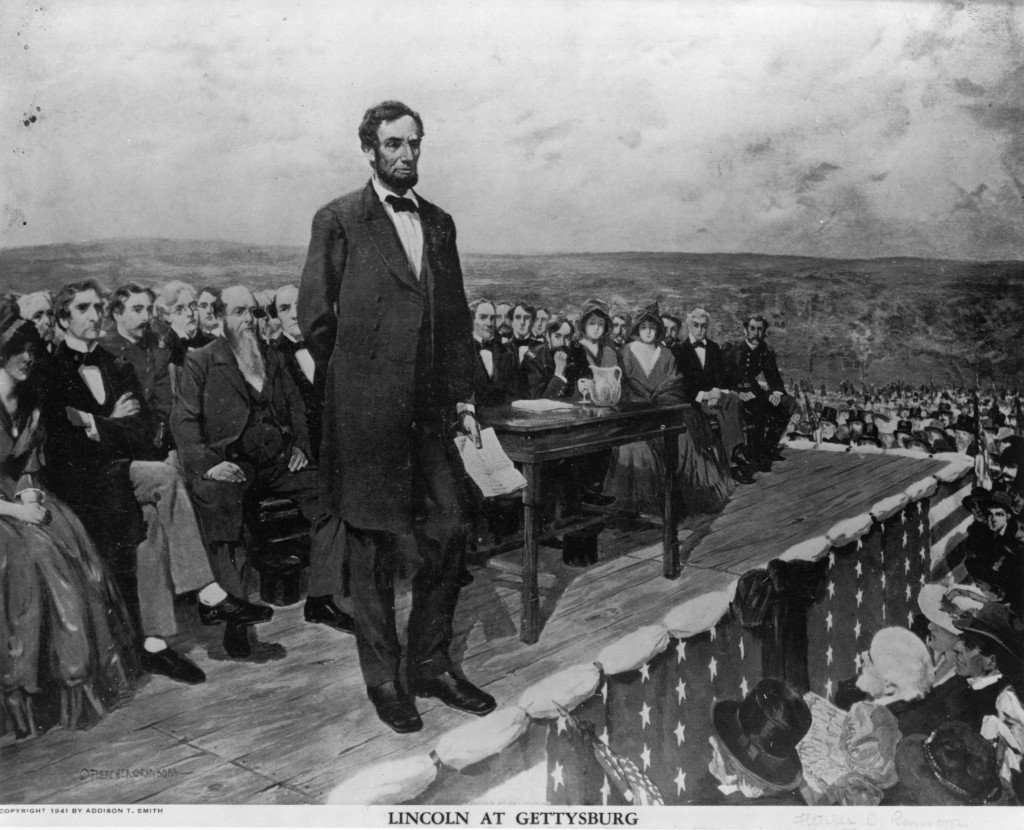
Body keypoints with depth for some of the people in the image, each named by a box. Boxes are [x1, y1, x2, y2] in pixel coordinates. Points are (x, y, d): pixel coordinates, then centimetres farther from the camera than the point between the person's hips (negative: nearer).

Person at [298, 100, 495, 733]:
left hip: (429, 413, 5)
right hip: (366, 414, -5)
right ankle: (383, 678, 20)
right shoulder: (339, 221, -2)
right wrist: (354, 375, 4)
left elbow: (457, 318, 15)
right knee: (373, 550, 5)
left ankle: (431, 664, 24)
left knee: (449, 537, 6)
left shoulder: (440, 223, 14)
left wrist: (464, 397, 9)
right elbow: (315, 317, -2)